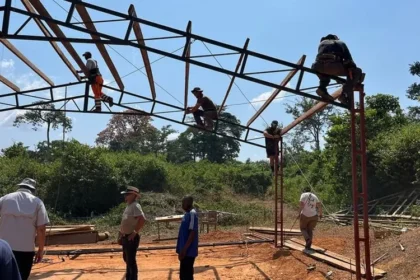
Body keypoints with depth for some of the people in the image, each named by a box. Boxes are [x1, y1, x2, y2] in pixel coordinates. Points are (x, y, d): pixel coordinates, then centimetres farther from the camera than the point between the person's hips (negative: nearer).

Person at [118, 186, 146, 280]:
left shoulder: (135, 206, -17)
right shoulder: (128, 206, 13)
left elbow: (142, 219, -31)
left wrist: (135, 232, -25)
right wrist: (120, 236, 19)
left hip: (131, 238, -10)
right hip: (125, 237, 10)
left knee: (131, 261, -4)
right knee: (127, 259, 20)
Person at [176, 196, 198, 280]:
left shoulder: (192, 214, -16)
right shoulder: (187, 214, 14)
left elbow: (193, 233, -21)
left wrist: (184, 249, -22)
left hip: (188, 251, -10)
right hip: (185, 251, 10)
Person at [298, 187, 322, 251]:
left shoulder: (303, 195, -3)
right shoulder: (314, 196, 11)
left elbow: (301, 205, -15)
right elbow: (319, 206, 5)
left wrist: (299, 213, -8)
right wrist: (320, 214, 17)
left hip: (305, 215, -4)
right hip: (313, 216, 4)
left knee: (303, 228, 14)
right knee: (310, 230, 15)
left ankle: (307, 239, -13)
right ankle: (308, 246, 6)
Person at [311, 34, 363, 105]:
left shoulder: (322, 43, 39)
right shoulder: (341, 43, 34)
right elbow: (349, 60, 24)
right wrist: (358, 80, 27)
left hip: (319, 66, 3)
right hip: (334, 66, -3)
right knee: (357, 71, 16)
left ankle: (322, 88, 12)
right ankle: (345, 94, -2)